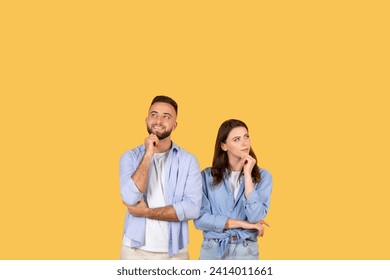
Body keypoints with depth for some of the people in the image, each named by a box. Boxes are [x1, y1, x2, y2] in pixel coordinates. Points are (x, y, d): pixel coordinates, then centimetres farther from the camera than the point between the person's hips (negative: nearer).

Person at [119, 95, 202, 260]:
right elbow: (130, 198, -15)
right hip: (135, 250, 1)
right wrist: (148, 155, -16)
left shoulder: (188, 160, -3)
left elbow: (193, 208, -13)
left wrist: (146, 212, -14)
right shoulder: (130, 157, 1)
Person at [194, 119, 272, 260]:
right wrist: (241, 224, -10)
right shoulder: (207, 176, 0)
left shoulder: (262, 176, 0)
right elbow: (200, 219, -7)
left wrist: (247, 175, -12)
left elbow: (255, 218, -13)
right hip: (212, 250, 0)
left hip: (245, 252, 0)